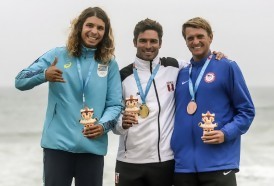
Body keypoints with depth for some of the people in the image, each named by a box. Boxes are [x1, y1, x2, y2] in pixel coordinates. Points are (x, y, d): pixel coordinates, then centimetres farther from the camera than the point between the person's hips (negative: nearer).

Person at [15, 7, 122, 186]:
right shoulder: (58, 55, 3)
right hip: (58, 143, -1)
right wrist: (44, 75, -20)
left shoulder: (110, 64, 7)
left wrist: (103, 126, -15)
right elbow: (20, 81, 0)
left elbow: (115, 104, 5)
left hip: (93, 146, 2)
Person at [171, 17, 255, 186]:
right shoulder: (182, 74, 14)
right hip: (183, 164, 5)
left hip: (218, 163, -4)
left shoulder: (227, 67, 0)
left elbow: (246, 110, -1)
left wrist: (226, 134, -15)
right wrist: (174, 144, 5)